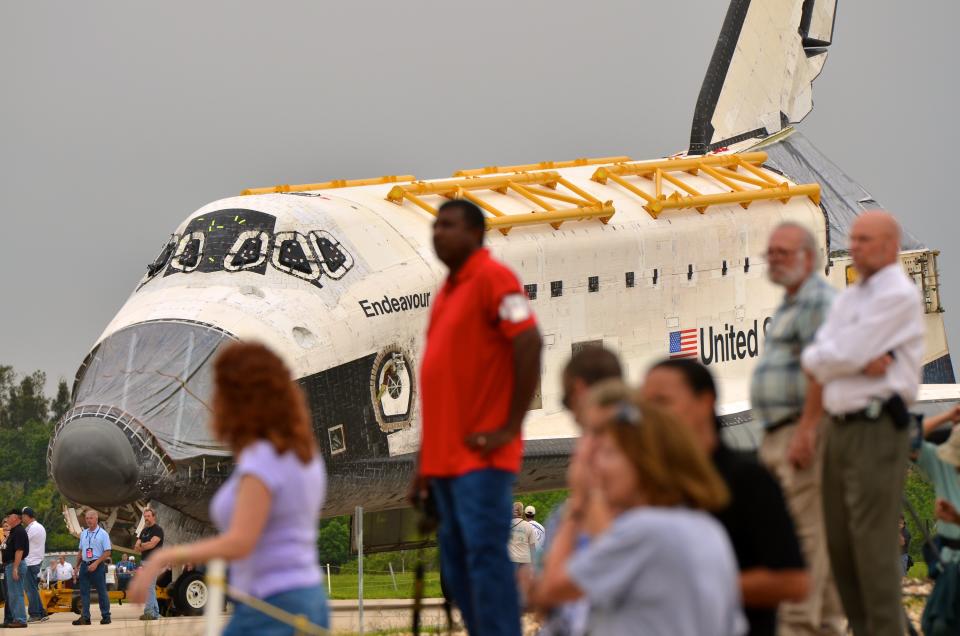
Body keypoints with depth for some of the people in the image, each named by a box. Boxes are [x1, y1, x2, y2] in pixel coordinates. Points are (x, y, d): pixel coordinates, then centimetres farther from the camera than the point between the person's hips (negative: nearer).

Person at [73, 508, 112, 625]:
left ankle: (106, 616, 7)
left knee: (102, 592, 1)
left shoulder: (103, 534, -4)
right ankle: (85, 617, 3)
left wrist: (96, 563, -17)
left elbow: (107, 552, -9)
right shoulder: (83, 533, 12)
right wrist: (76, 567, 14)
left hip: (97, 566, -5)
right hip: (84, 565, 5)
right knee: (84, 592, 2)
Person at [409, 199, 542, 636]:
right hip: (446, 459, 9)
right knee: (456, 564, 8)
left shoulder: (493, 279, -8)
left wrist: (510, 427, -17)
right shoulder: (447, 292, 19)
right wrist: (424, 464, 19)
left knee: (483, 554, -13)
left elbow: (529, 344, -19)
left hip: (480, 454, -9)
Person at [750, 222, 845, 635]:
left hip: (804, 432, -11)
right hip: (778, 433, 11)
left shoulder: (819, 300, -9)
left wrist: (806, 431, -26)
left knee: (803, 531, -13)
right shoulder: (789, 306, 24)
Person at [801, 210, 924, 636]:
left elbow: (841, 356, -16)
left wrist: (825, 359, 6)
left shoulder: (897, 296, -8)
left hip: (876, 428, -9)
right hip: (840, 427, 9)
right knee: (839, 544, 10)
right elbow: (813, 360, 7)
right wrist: (860, 362, -10)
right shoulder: (849, 297, 19)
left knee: (872, 542, -11)